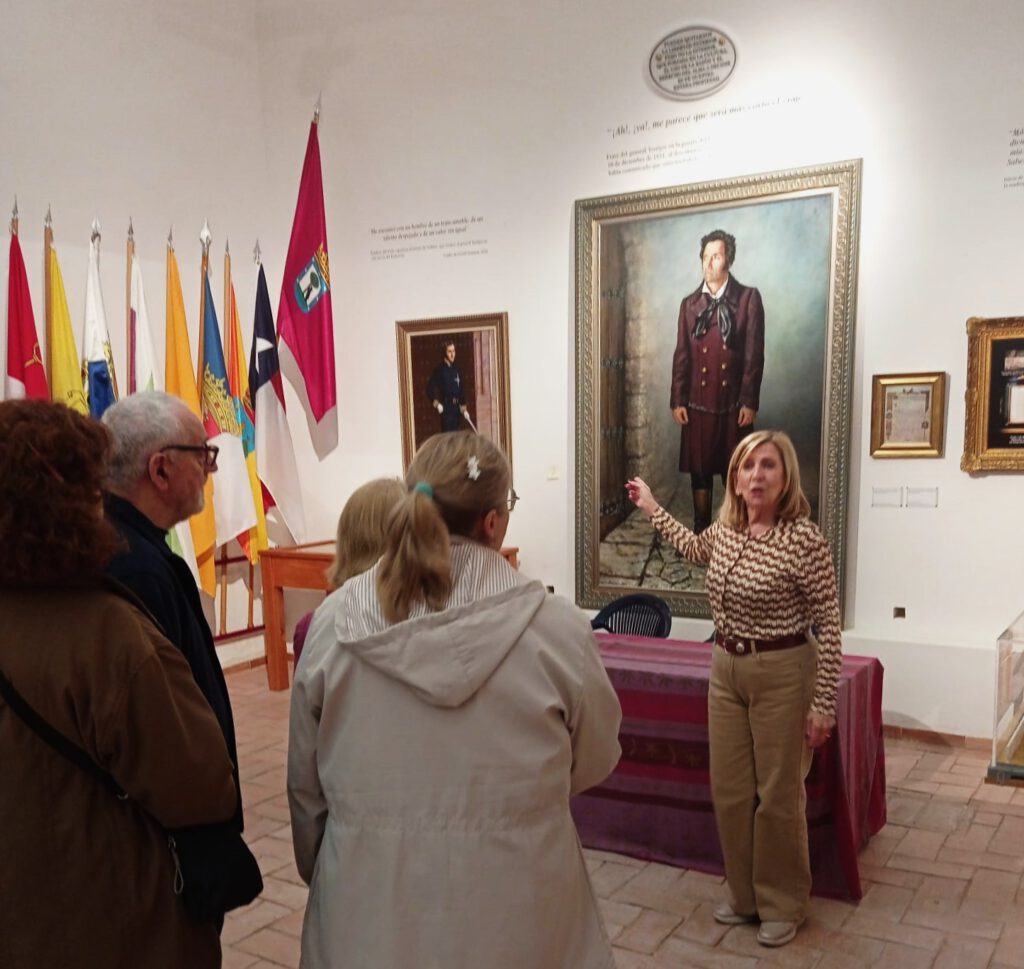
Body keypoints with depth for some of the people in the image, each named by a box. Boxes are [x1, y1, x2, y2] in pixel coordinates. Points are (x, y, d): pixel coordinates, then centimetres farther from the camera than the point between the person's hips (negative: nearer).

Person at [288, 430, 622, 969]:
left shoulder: (333, 622, -11)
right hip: (513, 910, -1)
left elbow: (306, 784, 1)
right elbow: (593, 763, -1)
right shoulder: (555, 627, -17)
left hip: (370, 905, 2)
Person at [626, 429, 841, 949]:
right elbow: (694, 549, 26)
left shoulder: (804, 538, -18)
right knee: (730, 791, 13)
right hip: (726, 671, 6)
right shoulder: (726, 529, 1)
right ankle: (745, 893, 32)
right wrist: (652, 507, 31)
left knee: (778, 795, 6)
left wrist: (823, 702, -15)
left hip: (782, 674, -6)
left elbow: (828, 624, -14)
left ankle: (782, 905, 25)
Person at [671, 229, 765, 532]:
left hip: (734, 401, -2)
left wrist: (749, 401, -9)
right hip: (698, 402, 2)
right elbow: (681, 355, 7)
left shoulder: (748, 298, 1)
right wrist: (677, 400, 1)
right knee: (699, 469, 7)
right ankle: (700, 530, 18)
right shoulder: (690, 303, 9)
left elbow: (754, 354, -4)